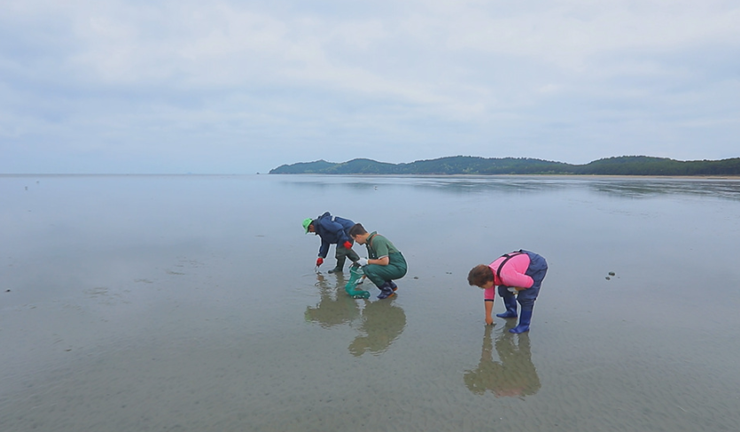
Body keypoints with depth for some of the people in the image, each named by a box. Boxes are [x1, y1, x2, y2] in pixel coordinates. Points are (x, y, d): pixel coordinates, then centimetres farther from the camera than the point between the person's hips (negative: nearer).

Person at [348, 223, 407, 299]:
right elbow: (374, 260, 21)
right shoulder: (370, 240, 10)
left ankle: (387, 290, -4)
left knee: (369, 269, -25)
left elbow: (385, 261, -29)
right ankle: (391, 285, 17)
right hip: (392, 267, 10)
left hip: (398, 268, -10)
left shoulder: (377, 240, -21)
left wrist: (367, 261, -16)